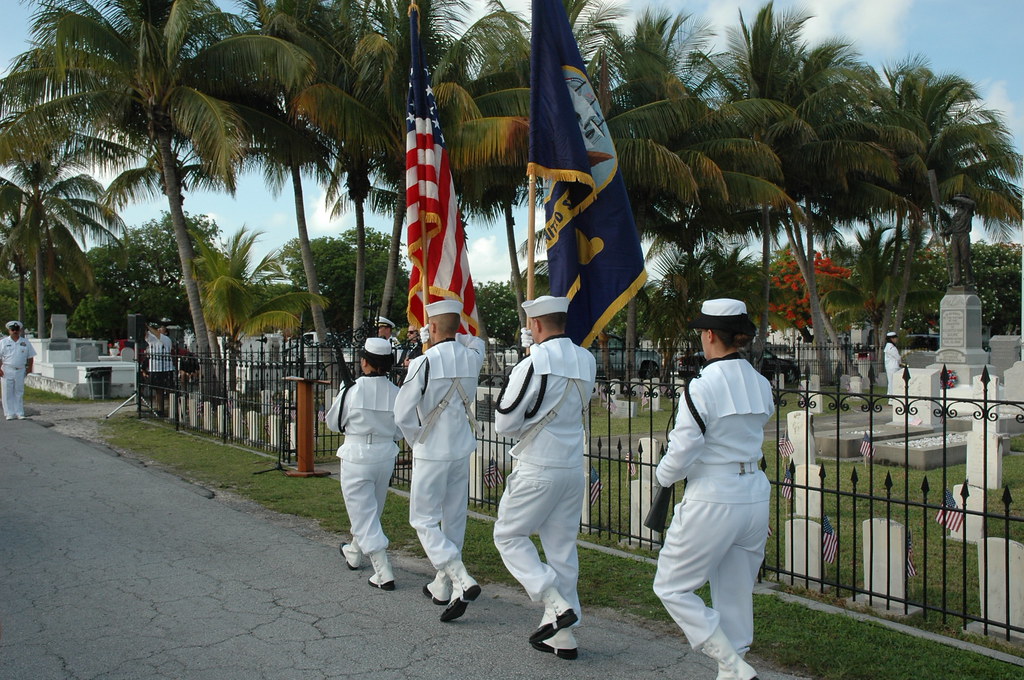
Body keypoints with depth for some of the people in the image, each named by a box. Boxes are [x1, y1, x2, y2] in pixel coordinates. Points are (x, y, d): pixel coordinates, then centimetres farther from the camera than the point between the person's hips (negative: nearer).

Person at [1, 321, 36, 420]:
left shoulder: (25, 343, 8)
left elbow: (30, 356, 13)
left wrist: (29, 368, 5)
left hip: (20, 370, 1)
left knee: (19, 392, 5)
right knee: (8, 393, 0)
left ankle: (19, 413, 10)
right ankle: (10, 413, 5)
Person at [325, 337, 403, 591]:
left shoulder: (352, 391, -16)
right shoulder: (396, 393, -8)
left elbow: (334, 423, -1)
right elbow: (400, 432, 1)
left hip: (357, 457, -5)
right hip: (386, 456, 5)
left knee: (364, 514, 2)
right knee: (371, 510, 23)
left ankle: (383, 573, -3)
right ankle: (354, 553, 46)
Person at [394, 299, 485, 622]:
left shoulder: (424, 362, -18)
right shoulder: (472, 356, -1)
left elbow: (403, 413, -16)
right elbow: (474, 340, 26)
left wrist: (417, 441, 3)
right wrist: (427, 337, 34)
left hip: (431, 453, -6)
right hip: (462, 449, 6)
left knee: (424, 520, 3)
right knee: (454, 519, 15)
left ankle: (463, 580, -13)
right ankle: (442, 586, 29)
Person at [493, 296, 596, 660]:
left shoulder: (533, 363, -18)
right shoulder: (587, 361, 3)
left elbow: (505, 424, -14)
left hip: (539, 470, -7)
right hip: (574, 468, 7)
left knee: (508, 536, 10)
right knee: (562, 546, 13)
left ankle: (556, 604, -3)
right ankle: (562, 636, 20)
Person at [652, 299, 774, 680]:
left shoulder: (702, 387, -17)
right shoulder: (761, 385, 5)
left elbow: (682, 453, -16)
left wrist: (663, 474, 3)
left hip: (712, 502, -7)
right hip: (755, 496, 7)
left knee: (671, 587, 8)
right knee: (736, 594, 19)